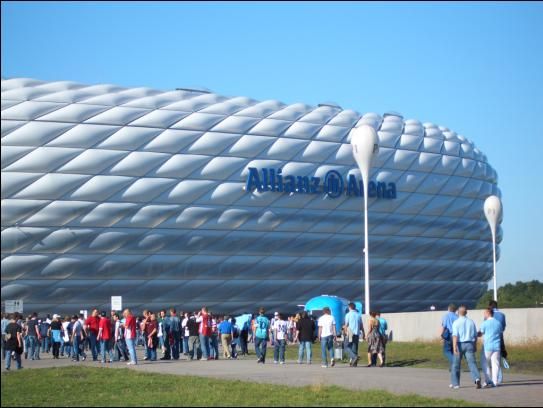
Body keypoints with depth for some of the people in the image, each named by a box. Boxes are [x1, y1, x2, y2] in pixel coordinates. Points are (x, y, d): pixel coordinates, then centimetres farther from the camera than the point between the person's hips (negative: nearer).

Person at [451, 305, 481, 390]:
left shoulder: (456, 322, -4)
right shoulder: (471, 322, 8)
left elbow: (455, 335, -14)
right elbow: (475, 335, 13)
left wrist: (454, 347, -19)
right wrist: (475, 346, 23)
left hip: (460, 344, -2)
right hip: (469, 344, 2)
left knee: (456, 364, 11)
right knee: (472, 362, -4)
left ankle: (455, 383, 19)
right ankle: (477, 378, -28)